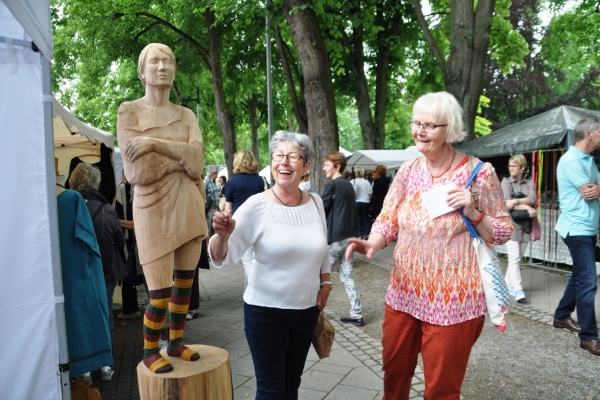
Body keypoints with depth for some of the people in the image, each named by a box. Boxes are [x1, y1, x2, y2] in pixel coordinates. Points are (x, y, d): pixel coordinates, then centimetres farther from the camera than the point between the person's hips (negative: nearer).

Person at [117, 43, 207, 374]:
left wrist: (155, 143, -17)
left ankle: (176, 342, 30)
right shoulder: (129, 111, -1)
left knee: (184, 283, 11)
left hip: (188, 206, 4)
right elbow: (137, 172, -13)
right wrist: (182, 157, -7)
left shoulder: (186, 115, 10)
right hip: (154, 210, -4)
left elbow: (198, 159, -8)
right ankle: (150, 350, 22)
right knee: (159, 295, -2)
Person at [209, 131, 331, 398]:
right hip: (266, 311, -4)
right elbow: (222, 257, -19)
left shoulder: (315, 203, 0)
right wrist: (223, 236, -39)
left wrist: (326, 283, 8)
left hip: (307, 310, 5)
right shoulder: (257, 205, -15)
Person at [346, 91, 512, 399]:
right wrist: (372, 243, -18)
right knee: (394, 373, 21)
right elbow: (388, 220, 2)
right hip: (403, 293, 4)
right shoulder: (408, 170, 3)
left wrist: (473, 213, -21)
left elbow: (503, 233, -2)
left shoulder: (479, 172, -9)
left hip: (453, 300, -4)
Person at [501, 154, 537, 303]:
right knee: (514, 257, -11)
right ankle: (518, 289, -13)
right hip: (511, 223, -3)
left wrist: (516, 201, -21)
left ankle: (507, 283, 21)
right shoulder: (506, 182, 0)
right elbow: (507, 203, -11)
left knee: (518, 258, 9)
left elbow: (532, 199, -8)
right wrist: (527, 208, -16)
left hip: (525, 225, 4)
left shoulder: (529, 182, 8)